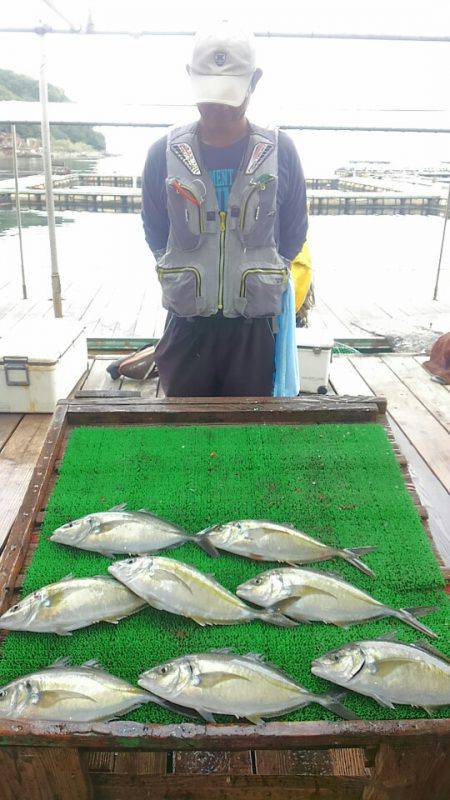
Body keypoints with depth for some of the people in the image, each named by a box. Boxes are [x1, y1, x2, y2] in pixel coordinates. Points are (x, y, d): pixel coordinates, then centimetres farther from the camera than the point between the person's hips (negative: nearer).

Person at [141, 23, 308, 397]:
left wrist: (259, 277, 11)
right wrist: (184, 279, 12)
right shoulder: (165, 152, -1)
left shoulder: (279, 151, -2)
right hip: (187, 321, 1)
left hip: (255, 325, 0)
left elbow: (293, 234, 8)